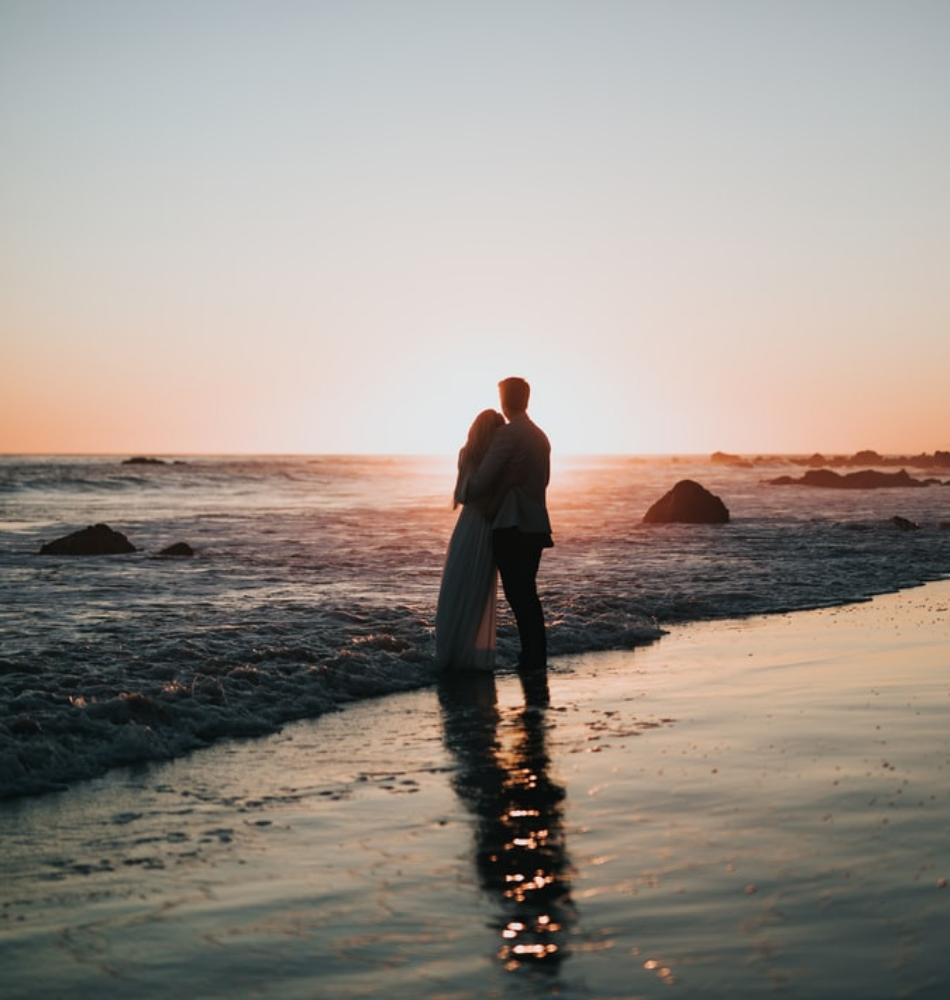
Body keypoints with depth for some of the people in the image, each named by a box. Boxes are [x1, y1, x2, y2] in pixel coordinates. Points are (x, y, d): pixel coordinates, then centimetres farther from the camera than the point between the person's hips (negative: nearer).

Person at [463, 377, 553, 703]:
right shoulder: (540, 436, 13)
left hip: (512, 528, -9)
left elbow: (482, 480, -13)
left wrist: (466, 495, 7)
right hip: (536, 525, 9)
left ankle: (535, 667, -10)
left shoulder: (507, 435, -13)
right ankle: (534, 660, 25)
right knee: (527, 595, 17)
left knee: (520, 597, -8)